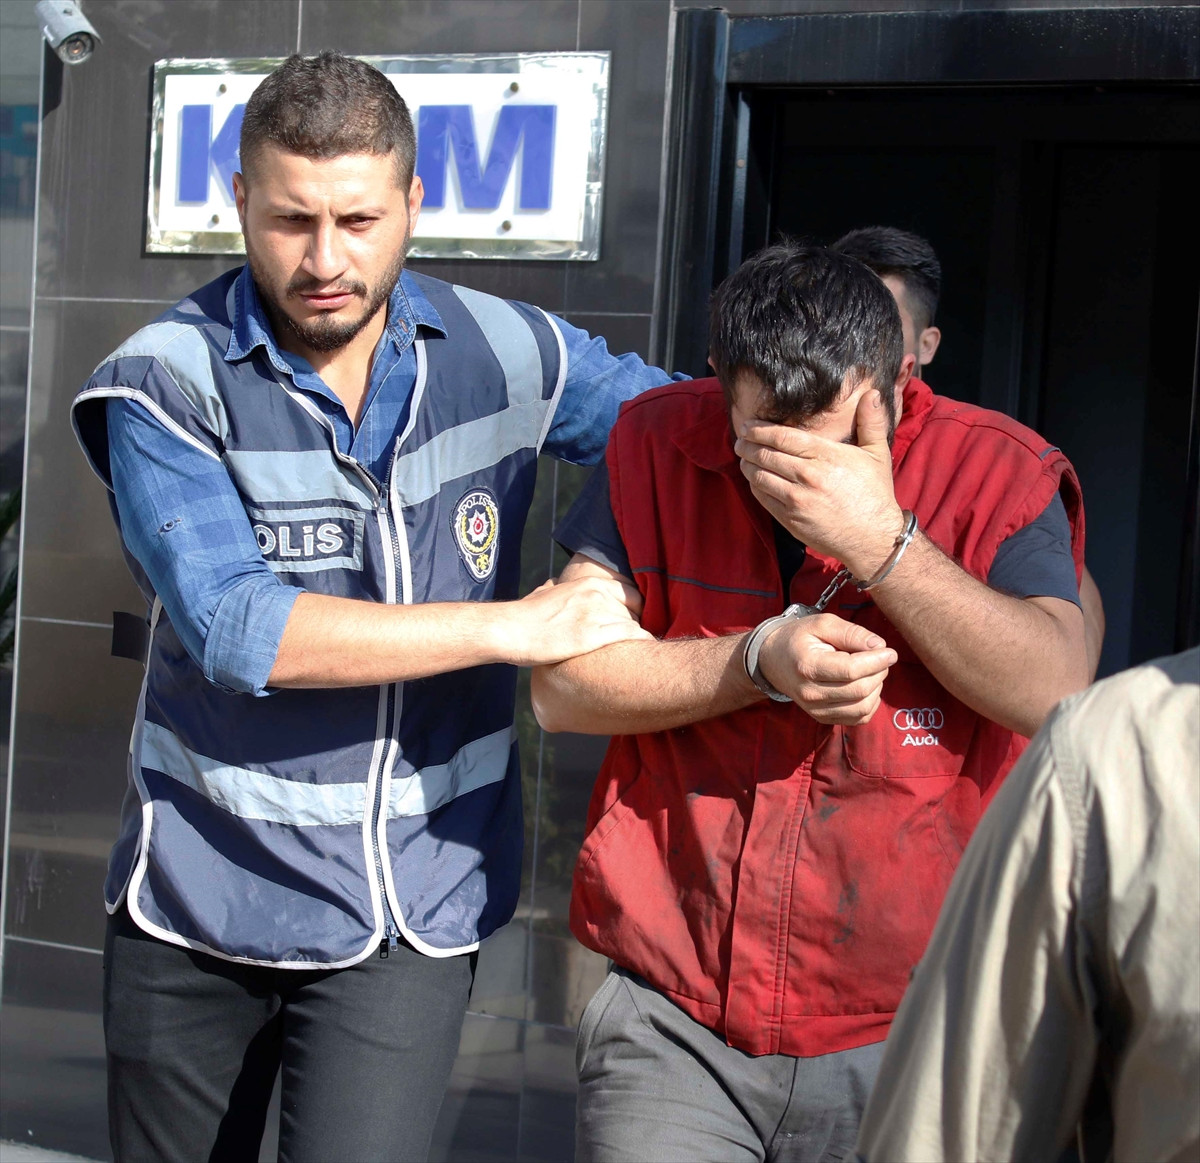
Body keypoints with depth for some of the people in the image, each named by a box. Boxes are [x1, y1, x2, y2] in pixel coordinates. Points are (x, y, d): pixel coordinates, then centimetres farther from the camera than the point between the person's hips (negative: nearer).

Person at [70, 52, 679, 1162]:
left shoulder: (506, 353, -2)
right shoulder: (168, 382, -11)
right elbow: (234, 631, -23)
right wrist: (515, 627, -21)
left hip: (412, 907, 1)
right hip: (198, 892, 0)